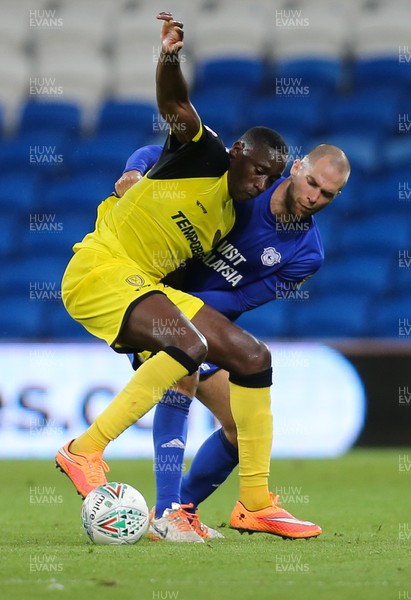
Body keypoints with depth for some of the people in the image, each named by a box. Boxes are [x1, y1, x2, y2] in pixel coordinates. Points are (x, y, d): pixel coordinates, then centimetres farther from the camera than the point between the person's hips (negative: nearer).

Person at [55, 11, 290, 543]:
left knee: (252, 358, 4)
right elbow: (175, 107, -23)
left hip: (147, 286, 9)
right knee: (191, 343, -32)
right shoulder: (205, 156, -4)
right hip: (99, 271, -9)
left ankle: (254, 501, 8)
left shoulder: (232, 221, 17)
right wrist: (169, 59, -39)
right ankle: (84, 451, -26)